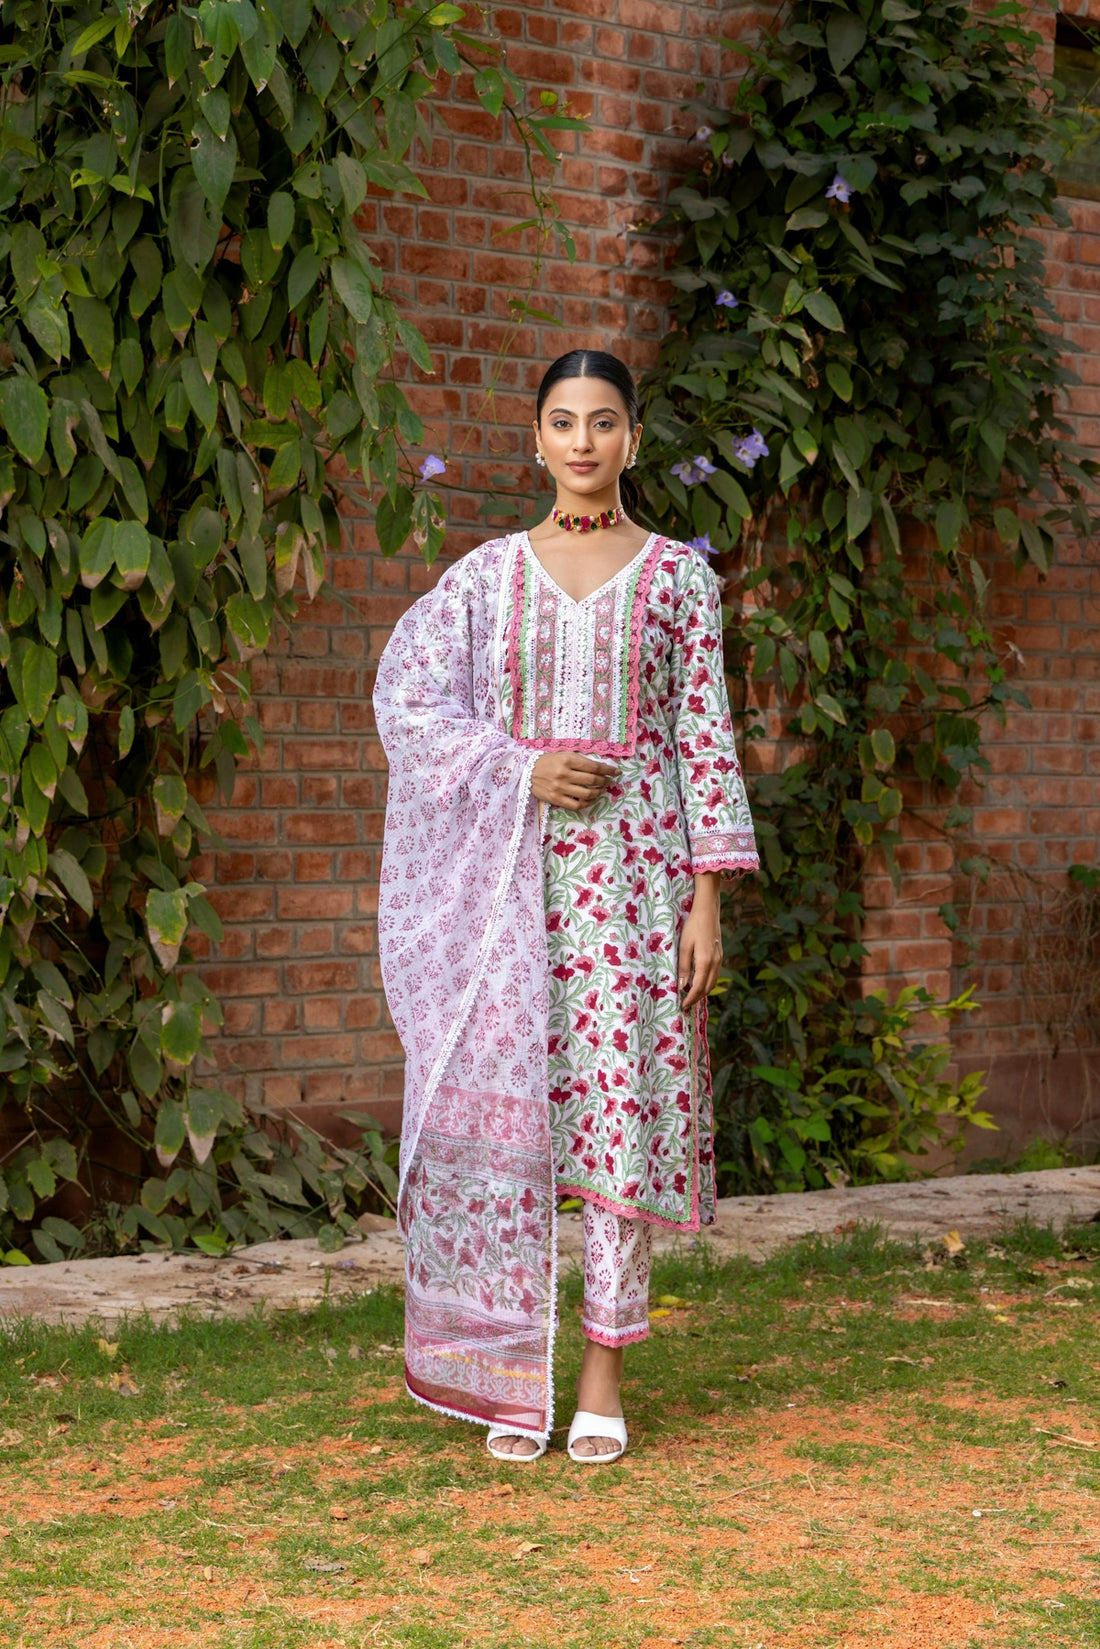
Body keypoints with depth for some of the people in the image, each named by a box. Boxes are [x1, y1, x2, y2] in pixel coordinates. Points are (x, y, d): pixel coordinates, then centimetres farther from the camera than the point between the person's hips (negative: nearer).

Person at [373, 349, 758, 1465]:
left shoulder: (677, 577, 6)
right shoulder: (489, 573, 9)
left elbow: (707, 739, 3)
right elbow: (409, 703, 4)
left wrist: (707, 897, -4)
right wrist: (522, 769, -10)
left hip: (635, 869, -1)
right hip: (514, 871, 1)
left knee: (621, 1110, -3)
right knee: (511, 1111, -1)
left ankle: (603, 1378, 6)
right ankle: (516, 1379, 6)